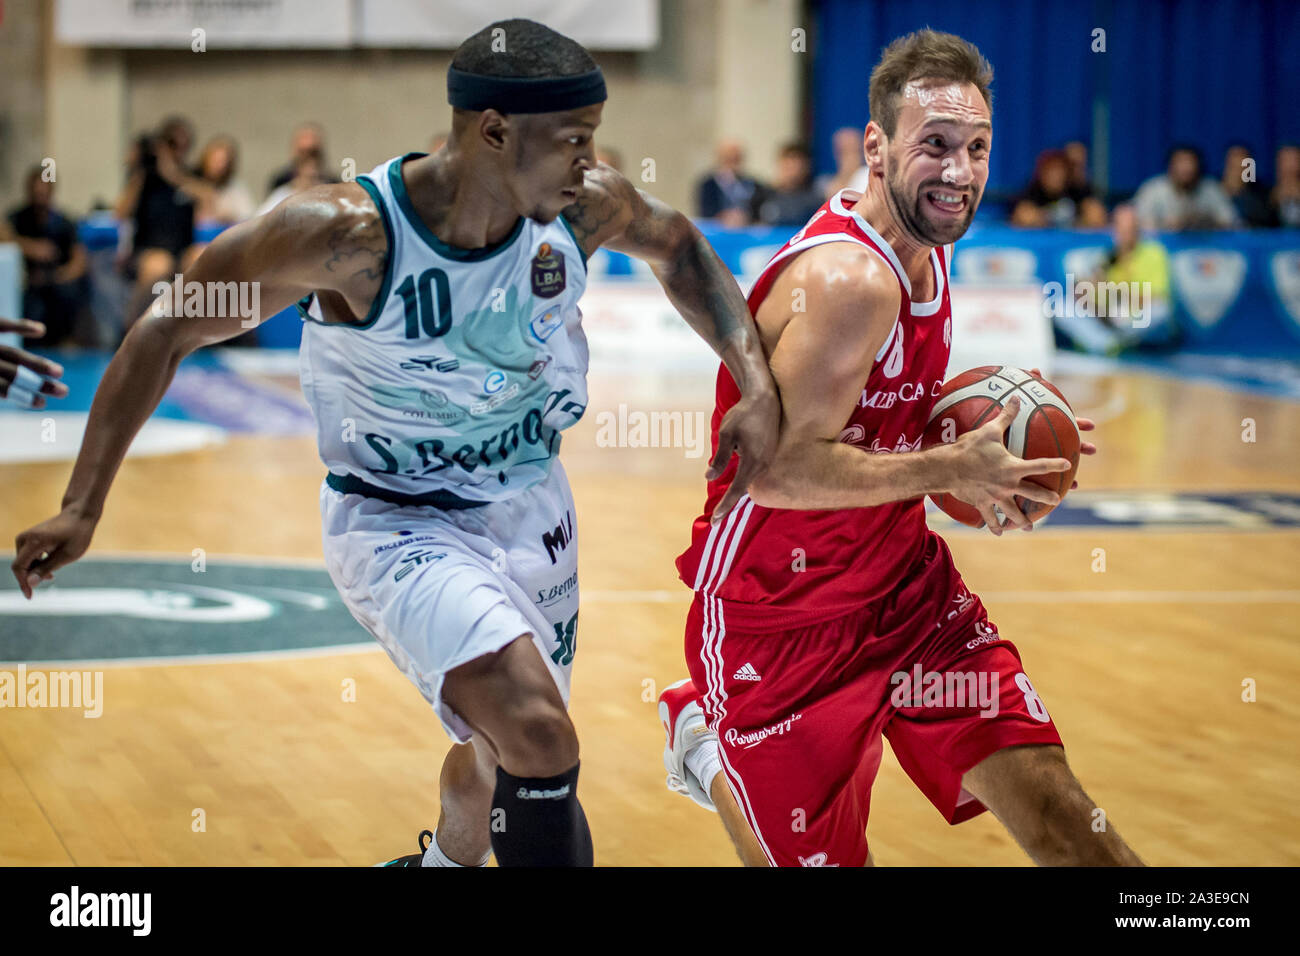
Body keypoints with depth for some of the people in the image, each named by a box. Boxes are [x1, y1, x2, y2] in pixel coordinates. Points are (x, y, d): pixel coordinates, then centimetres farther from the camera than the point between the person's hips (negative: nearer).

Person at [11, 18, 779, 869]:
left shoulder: (585, 209, -15)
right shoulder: (347, 233, -28)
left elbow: (675, 243, 9)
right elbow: (168, 332, -17)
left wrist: (756, 384, -2)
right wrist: (83, 507, -19)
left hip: (533, 511, 6)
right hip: (397, 523, -6)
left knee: (503, 749, 24)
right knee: (537, 737, -29)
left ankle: (446, 860, 56)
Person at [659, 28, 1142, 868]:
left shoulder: (927, 249, 3)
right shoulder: (847, 279, -26)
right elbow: (777, 470, -31)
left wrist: (987, 446, 2)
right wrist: (952, 470, -24)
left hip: (903, 581, 8)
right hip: (784, 610, -8)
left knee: (1046, 799, -4)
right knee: (821, 856, 5)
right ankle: (708, 746, 31)